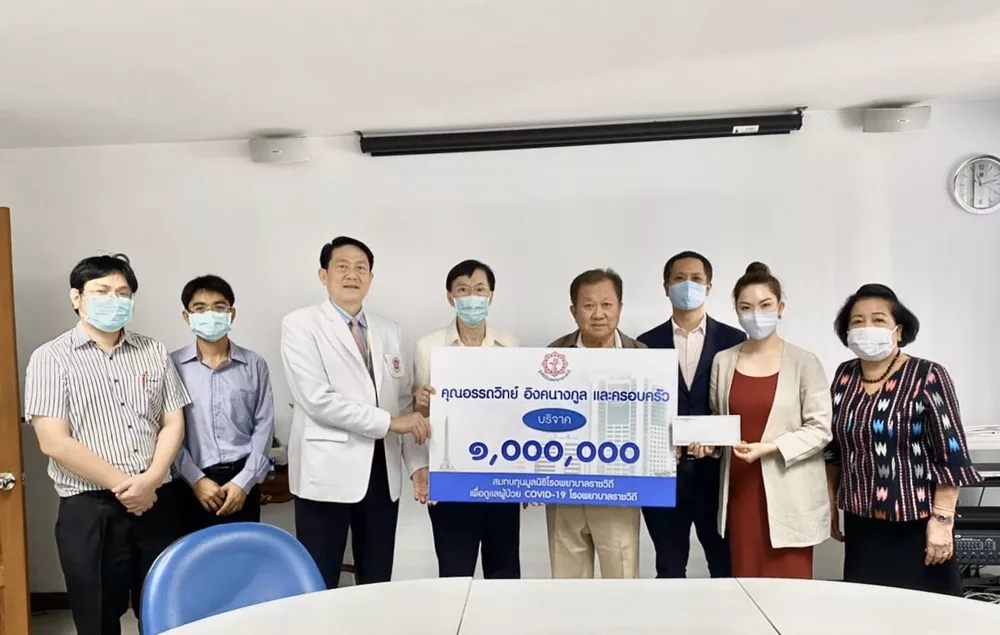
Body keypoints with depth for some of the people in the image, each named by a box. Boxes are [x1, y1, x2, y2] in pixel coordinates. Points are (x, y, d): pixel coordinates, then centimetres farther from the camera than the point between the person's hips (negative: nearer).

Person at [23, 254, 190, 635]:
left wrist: (150, 480, -10)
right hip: (89, 510, -3)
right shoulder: (51, 358, -2)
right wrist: (123, 485, -12)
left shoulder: (154, 353, 8)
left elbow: (174, 424, 6)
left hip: (156, 504, 3)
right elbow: (54, 443, -10)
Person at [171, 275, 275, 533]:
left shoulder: (254, 365, 3)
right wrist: (196, 479, -9)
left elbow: (264, 427, 1)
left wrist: (244, 481, -7)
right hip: (192, 483, -1)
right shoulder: (172, 365, 0)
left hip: (241, 480, 1)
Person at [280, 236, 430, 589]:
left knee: (377, 584, 14)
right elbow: (317, 399, -16)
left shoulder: (389, 330, 12)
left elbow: (405, 403, 11)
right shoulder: (301, 325, -4)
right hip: (328, 471, -5)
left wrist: (418, 463, 2)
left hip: (383, 471, 5)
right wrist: (388, 422, -15)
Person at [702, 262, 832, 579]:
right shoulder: (723, 361, 5)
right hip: (740, 490, 3)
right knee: (745, 582, 11)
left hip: (788, 495, -3)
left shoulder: (804, 362, -4)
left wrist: (769, 447, -17)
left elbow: (820, 429, -6)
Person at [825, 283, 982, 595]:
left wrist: (942, 519, -15)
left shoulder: (928, 377, -12)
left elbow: (950, 454, -12)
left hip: (915, 525, -4)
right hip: (861, 525, 5)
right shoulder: (844, 376, 2)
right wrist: (831, 503, 12)